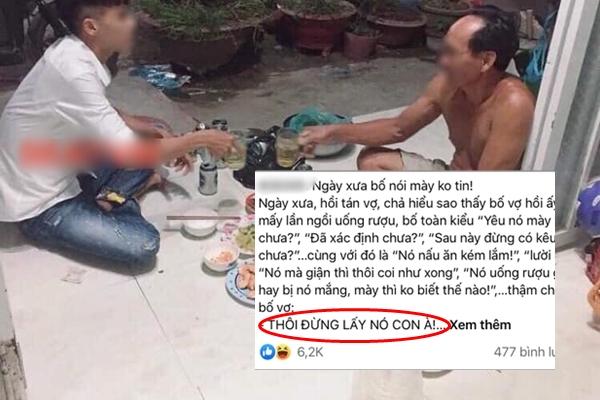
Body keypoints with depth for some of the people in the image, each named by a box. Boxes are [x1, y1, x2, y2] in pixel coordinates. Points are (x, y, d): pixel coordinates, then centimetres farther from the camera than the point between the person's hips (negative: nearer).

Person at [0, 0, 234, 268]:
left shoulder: (76, 53, -3)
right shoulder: (73, 71, -30)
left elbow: (106, 116, 13)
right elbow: (129, 153, -28)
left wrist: (155, 131, -2)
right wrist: (201, 139, -18)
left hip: (66, 174, 9)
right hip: (41, 205, -9)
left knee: (155, 137, 9)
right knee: (143, 245, -23)